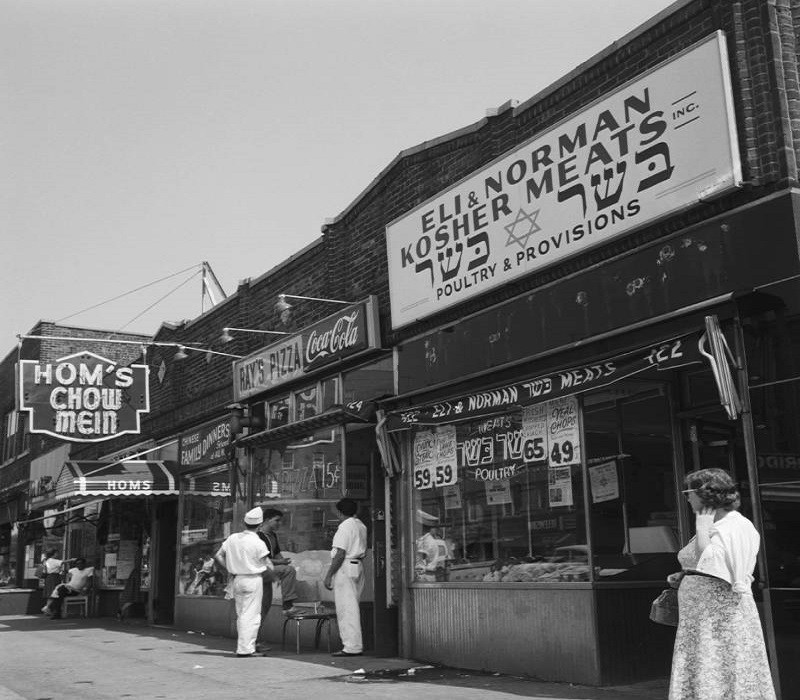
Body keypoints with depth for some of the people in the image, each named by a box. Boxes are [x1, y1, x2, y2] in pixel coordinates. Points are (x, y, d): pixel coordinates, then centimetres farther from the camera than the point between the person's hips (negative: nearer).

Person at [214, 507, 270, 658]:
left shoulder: (232, 538, 5)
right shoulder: (258, 543, -12)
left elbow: (218, 556, 6)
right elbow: (264, 568, -7)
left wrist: (230, 571, 10)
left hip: (237, 580, 6)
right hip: (253, 579, -6)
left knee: (241, 615, 13)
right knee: (251, 615, -2)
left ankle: (243, 646, 19)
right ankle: (246, 648, -4)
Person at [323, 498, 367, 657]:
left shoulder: (345, 526, -13)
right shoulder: (361, 525, 13)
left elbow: (340, 554, -18)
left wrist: (329, 575, -15)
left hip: (345, 567, -9)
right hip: (359, 566, 9)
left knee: (346, 608, -6)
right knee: (352, 606, 15)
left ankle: (352, 647, -6)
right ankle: (354, 643, 19)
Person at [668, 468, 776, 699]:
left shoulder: (736, 526, -9)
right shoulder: (711, 526, 17)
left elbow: (710, 565, -20)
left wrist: (702, 527, -12)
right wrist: (682, 576, 9)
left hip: (725, 613, -8)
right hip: (696, 616, 8)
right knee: (697, 679, 7)